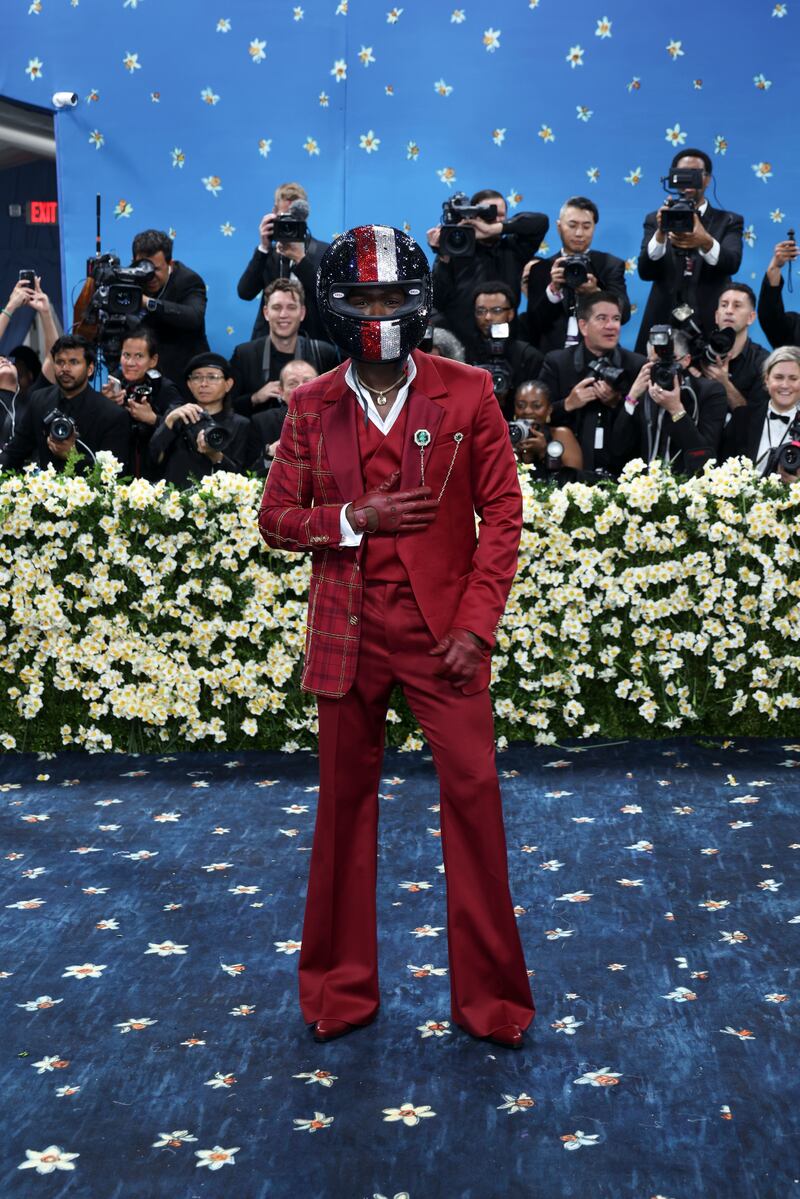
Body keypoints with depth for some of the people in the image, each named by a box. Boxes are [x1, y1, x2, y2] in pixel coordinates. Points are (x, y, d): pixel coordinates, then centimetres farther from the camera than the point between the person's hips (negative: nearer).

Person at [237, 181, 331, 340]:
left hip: (312, 340, -1)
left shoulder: (324, 251, 3)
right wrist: (263, 248, -10)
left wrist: (300, 259, -17)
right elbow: (245, 293, -4)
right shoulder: (267, 253, 9)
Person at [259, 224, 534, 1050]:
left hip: (442, 629, -1)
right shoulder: (312, 408, 4)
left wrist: (476, 621, -9)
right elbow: (276, 518, 7)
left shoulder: (466, 394, -1)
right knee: (345, 801, 10)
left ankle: (489, 994, 13)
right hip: (349, 631, 2)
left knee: (473, 795, -3)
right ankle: (339, 989, 26)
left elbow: (502, 510, -1)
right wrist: (354, 518, -11)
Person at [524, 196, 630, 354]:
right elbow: (533, 323, 2)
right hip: (553, 355, 0)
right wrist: (553, 289, -12)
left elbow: (623, 314, -3)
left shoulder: (611, 265, 9)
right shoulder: (541, 268, 9)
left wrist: (595, 292, -19)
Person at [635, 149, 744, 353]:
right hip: (663, 325, 0)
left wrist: (705, 242, -32)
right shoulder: (656, 220, 10)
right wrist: (660, 234, -23)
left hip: (712, 327, 0)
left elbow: (732, 263, -11)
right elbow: (645, 272, -5)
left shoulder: (728, 221, 8)